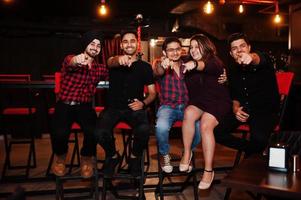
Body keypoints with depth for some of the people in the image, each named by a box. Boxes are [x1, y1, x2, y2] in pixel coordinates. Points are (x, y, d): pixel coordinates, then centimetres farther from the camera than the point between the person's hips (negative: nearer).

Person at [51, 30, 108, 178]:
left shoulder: (100, 68, 12)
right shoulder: (72, 60, -3)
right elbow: (70, 62, -28)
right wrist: (77, 60, -54)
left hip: (84, 106, 3)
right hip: (65, 105, -2)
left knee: (92, 131, -29)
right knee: (60, 133, -31)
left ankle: (86, 159, 4)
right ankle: (60, 157, 7)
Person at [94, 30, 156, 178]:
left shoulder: (145, 67, 10)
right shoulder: (114, 62, 6)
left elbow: (152, 92, 12)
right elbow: (112, 62, -21)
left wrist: (143, 103, -10)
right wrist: (119, 59, -46)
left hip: (134, 107, 0)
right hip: (113, 107, 0)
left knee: (144, 129, -32)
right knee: (100, 132, -28)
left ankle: (135, 157, 3)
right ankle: (113, 156, 8)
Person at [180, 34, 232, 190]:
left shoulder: (215, 62, -6)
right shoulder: (189, 65, 10)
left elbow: (207, 66, -32)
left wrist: (195, 64, -54)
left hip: (218, 102, -3)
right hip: (198, 102, 4)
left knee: (205, 125, -31)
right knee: (189, 112, -31)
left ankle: (208, 171, -23)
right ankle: (186, 153, -16)